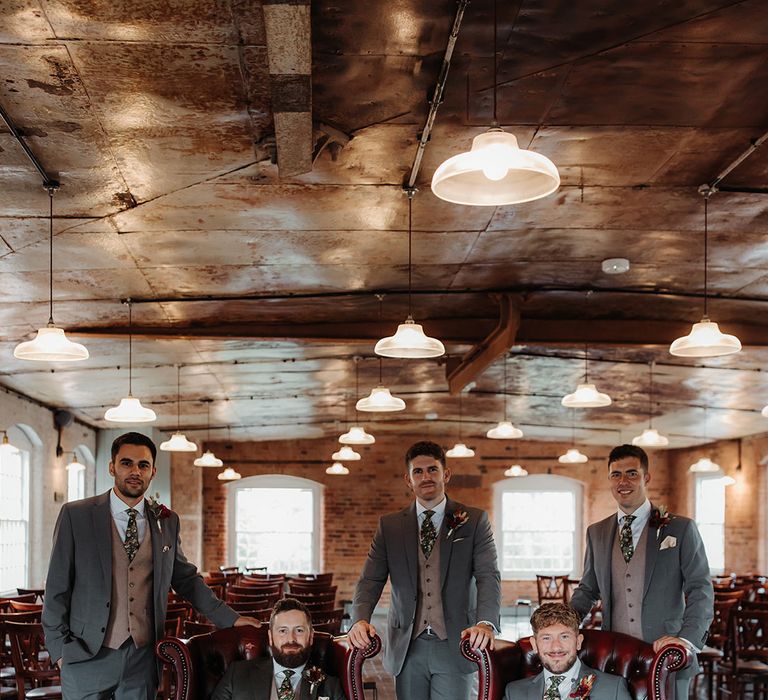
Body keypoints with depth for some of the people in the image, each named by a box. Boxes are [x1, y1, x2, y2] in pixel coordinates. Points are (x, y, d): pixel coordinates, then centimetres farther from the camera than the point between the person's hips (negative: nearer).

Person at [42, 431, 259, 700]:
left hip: (143, 657, 3)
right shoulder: (76, 515, -2)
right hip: (87, 656, -2)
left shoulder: (167, 521, 8)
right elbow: (57, 586, 0)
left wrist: (229, 619, 10)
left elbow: (186, 579, 16)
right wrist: (59, 648, -3)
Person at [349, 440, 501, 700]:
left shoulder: (474, 521, 3)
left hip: (455, 646, -2)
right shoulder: (389, 526, 9)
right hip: (406, 648, 2)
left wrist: (485, 623, -26)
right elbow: (370, 580, 2)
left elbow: (488, 576, -7)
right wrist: (360, 620, -18)